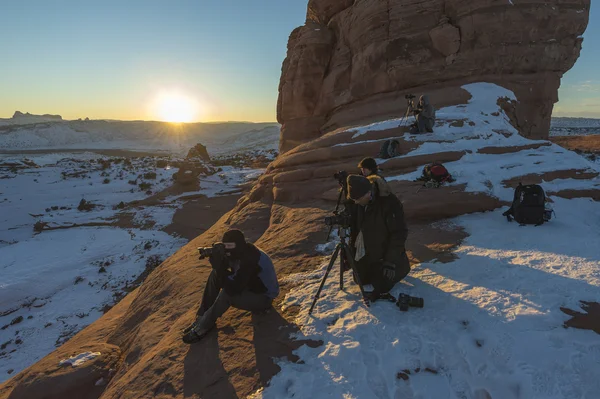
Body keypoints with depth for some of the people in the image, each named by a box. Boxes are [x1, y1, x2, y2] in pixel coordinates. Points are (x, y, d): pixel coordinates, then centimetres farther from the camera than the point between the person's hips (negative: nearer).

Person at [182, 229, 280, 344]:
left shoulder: (249, 260, -34)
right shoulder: (239, 252, -9)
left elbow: (233, 290, -36)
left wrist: (219, 266, -37)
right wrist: (218, 264, -25)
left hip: (263, 297, -9)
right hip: (249, 285, 9)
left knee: (227, 294, -32)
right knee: (215, 275, -2)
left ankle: (203, 328, -11)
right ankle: (202, 318, 1)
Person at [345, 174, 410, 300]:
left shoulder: (389, 203, -28)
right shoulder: (358, 205, -6)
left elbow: (399, 233, -25)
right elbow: (354, 230, 5)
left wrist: (391, 262, -26)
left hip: (385, 257, -6)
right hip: (367, 257, 7)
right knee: (363, 281, 17)